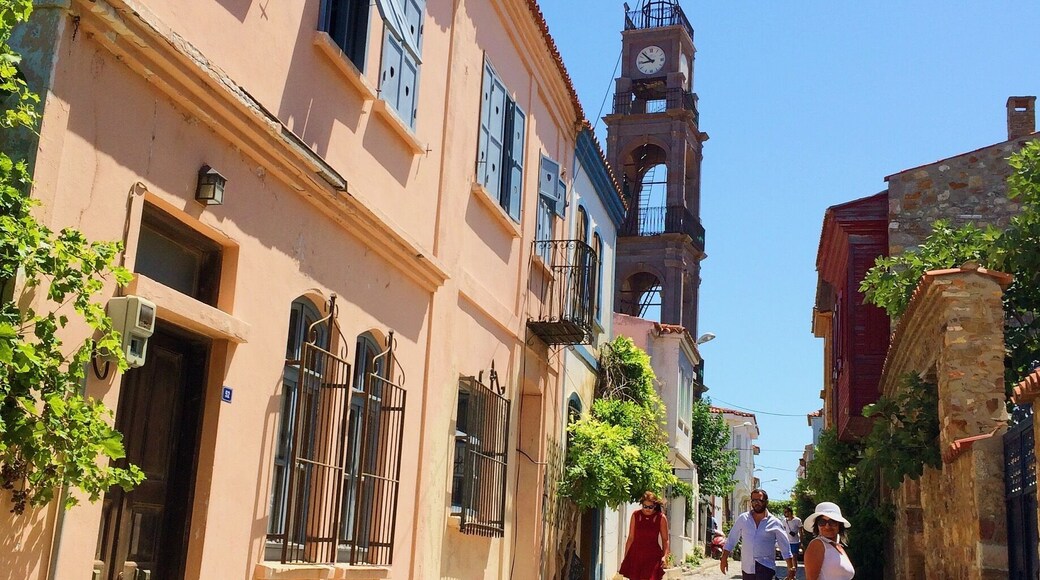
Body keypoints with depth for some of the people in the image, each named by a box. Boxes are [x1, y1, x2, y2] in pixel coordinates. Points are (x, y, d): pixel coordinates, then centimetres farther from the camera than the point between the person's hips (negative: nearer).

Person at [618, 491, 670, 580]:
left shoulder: (661, 518, -3)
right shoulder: (635, 515, 2)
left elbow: (665, 539, 4)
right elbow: (630, 538, 7)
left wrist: (665, 556, -11)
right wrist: (625, 557, 6)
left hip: (652, 556, -2)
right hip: (635, 555, 2)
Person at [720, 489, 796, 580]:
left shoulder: (775, 523, 1)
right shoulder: (742, 519, 5)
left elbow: (785, 548, 4)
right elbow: (731, 539, 10)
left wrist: (791, 568, 1)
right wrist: (724, 559, 6)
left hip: (765, 567, -3)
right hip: (747, 568, 3)